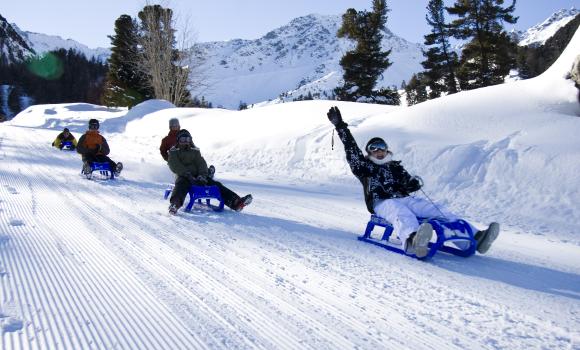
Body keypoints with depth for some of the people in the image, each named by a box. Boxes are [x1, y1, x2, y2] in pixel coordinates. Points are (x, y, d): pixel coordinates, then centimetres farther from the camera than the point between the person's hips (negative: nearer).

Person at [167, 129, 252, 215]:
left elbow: (201, 163, 8)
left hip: (197, 176, 4)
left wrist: (202, 175, -14)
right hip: (183, 176, -4)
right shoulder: (174, 152, 12)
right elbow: (175, 166, -7)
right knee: (180, 185, -39)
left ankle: (236, 202, -30)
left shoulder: (195, 151, 24)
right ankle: (175, 204, -68)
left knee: (216, 185, -15)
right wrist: (188, 175, -22)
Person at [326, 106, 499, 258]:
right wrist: (340, 126, 2)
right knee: (402, 213, -40)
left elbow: (408, 184, 20)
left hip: (405, 198, 5)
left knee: (438, 210, -18)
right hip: (382, 203, -5)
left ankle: (475, 237, -32)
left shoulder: (395, 167, 30)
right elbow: (352, 150, 9)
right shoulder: (365, 167, 20)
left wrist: (415, 182, -6)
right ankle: (412, 242, -75)